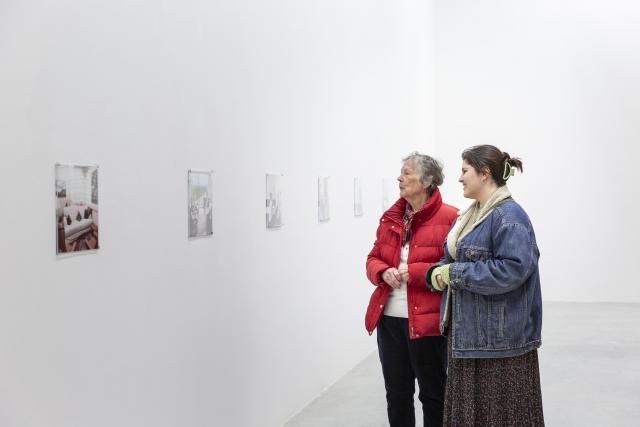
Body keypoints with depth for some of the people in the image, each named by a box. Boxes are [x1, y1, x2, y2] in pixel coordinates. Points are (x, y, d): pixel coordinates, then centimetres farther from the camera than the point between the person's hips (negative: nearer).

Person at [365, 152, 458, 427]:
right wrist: (383, 272, -8)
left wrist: (414, 272, -20)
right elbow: (373, 259, 14)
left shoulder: (449, 218, -10)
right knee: (396, 394, 16)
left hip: (427, 321, -6)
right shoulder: (390, 217, 10)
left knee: (432, 393, 10)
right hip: (389, 319, 6)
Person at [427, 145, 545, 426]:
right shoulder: (469, 215, 14)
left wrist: (455, 273, -19)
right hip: (466, 334, 9)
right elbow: (452, 257, 21)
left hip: (500, 337, -9)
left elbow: (514, 268, -25)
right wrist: (436, 273, -3)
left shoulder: (509, 216, -15)